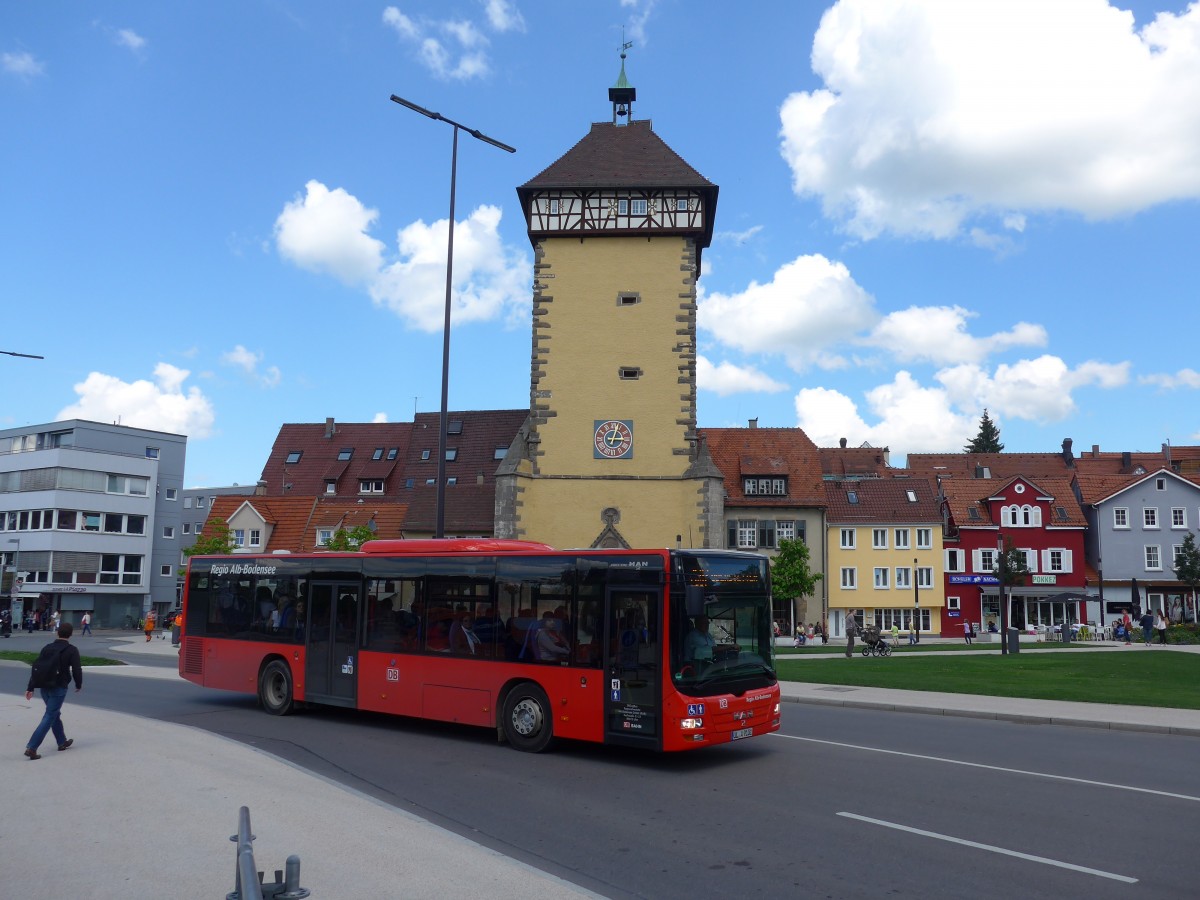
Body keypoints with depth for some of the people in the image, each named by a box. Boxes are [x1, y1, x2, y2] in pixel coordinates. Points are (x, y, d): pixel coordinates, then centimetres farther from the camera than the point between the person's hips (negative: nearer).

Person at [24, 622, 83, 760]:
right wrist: (79, 685, 5)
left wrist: (30, 688, 9)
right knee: (49, 717, -3)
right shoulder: (71, 650, -9)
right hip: (59, 688, -6)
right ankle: (31, 748, -11)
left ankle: (62, 741, 33)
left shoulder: (47, 648, 7)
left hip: (45, 687, 6)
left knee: (55, 714, 21)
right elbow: (76, 670, -12)